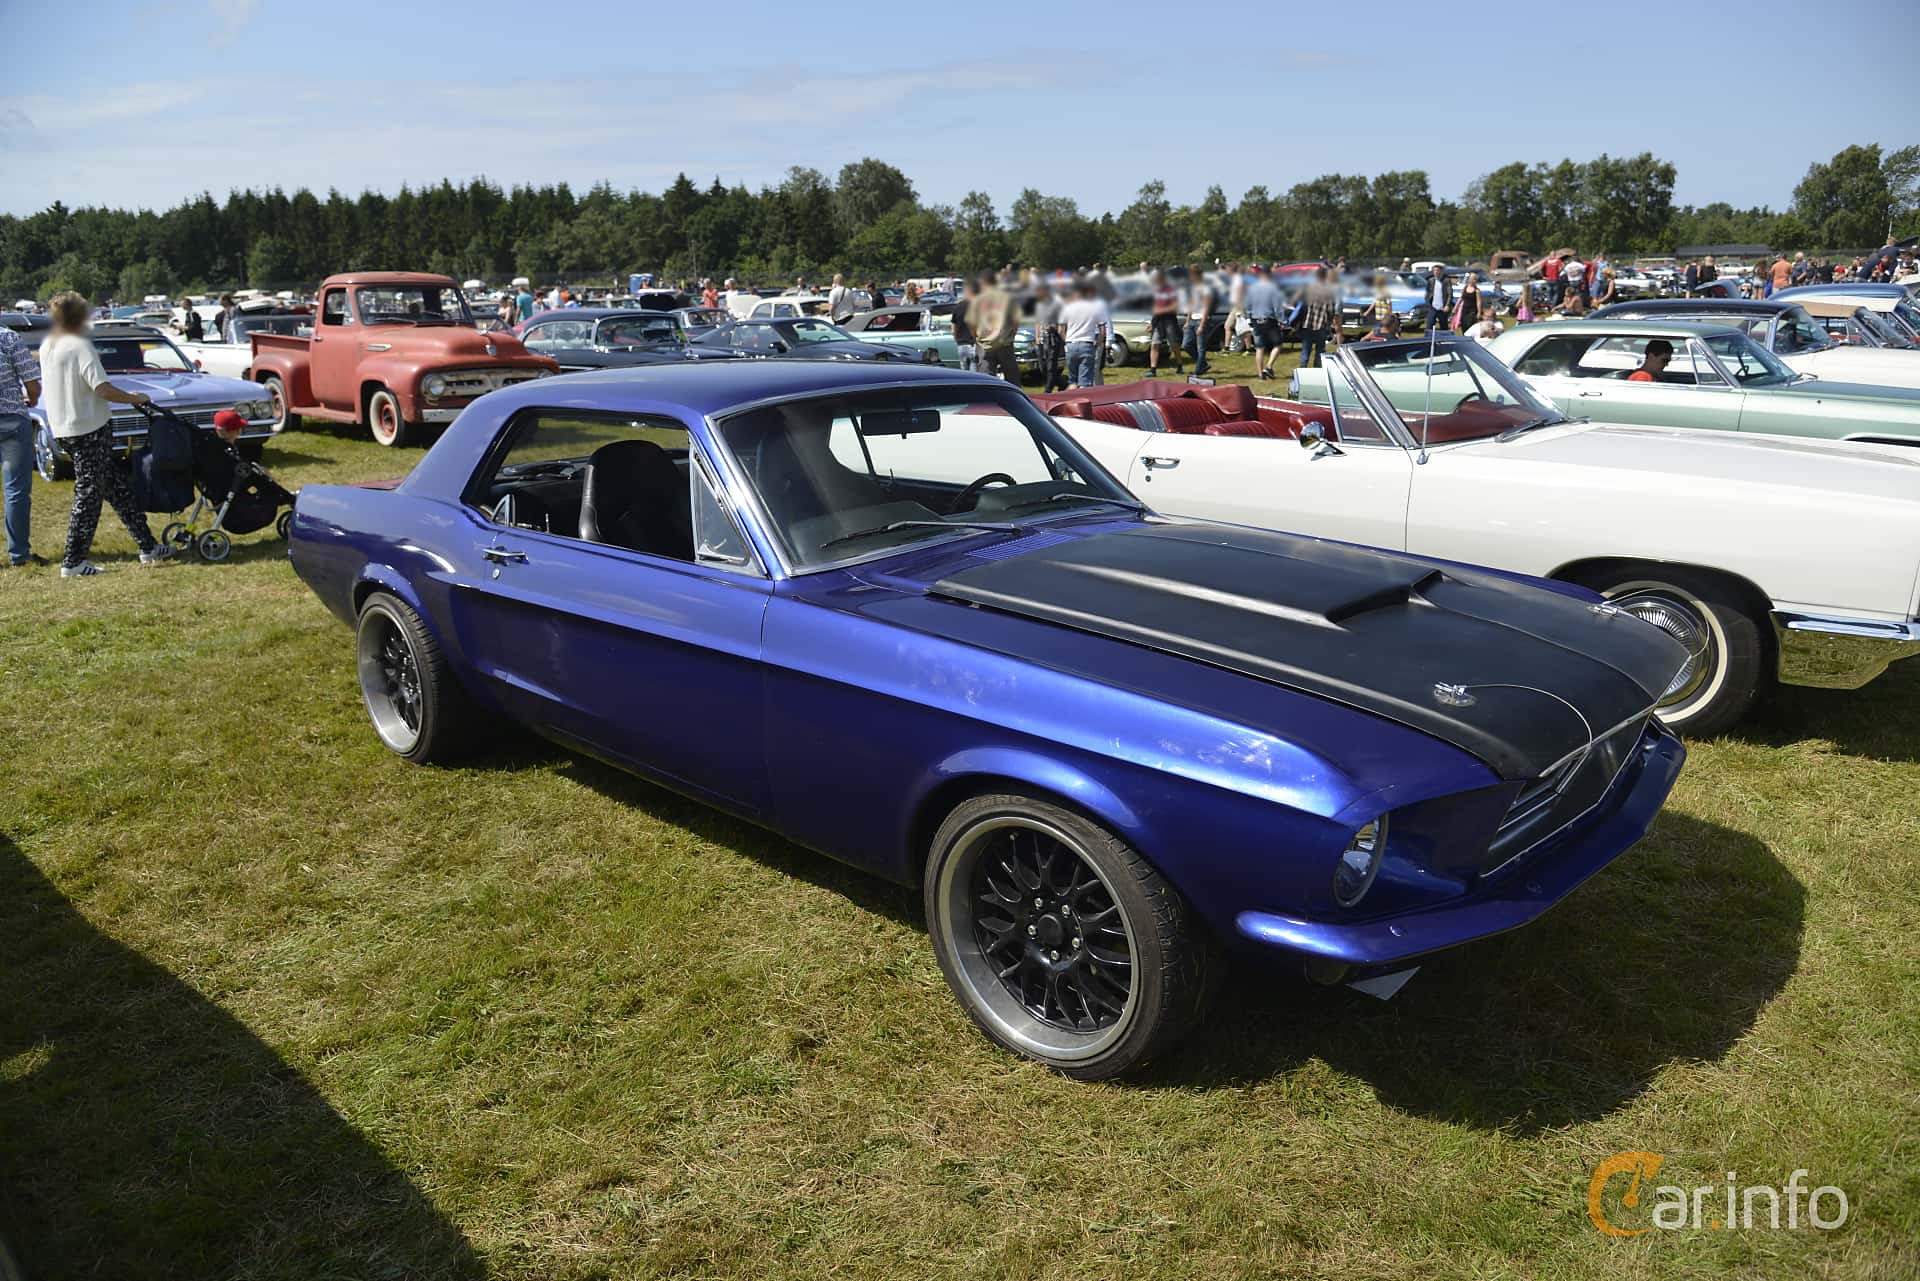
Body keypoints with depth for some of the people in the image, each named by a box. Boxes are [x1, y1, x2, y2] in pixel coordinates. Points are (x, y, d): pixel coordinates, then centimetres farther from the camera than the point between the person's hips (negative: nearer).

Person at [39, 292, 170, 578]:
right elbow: (102, 388, -23)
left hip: (63, 428, 9)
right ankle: (73, 562, 1)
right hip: (90, 428, -9)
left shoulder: (47, 347, 10)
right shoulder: (80, 346, -15)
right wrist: (134, 398, -9)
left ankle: (148, 547, 17)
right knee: (88, 493, -2)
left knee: (117, 487, 13)